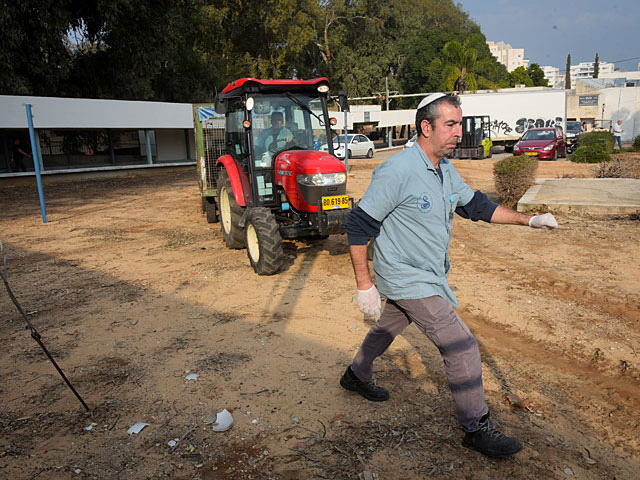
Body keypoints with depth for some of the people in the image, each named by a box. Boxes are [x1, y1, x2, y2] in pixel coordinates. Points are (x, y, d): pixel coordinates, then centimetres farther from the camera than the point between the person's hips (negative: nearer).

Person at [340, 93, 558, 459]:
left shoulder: (446, 170, 4)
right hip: (408, 281, -9)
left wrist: (528, 220, 9)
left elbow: (475, 205, 17)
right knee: (463, 347, -7)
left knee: (390, 327, 26)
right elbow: (359, 225, -20)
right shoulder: (397, 171, -23)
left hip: (429, 275, 9)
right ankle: (477, 428, 11)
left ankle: (357, 377, 50)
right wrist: (364, 284, -19)